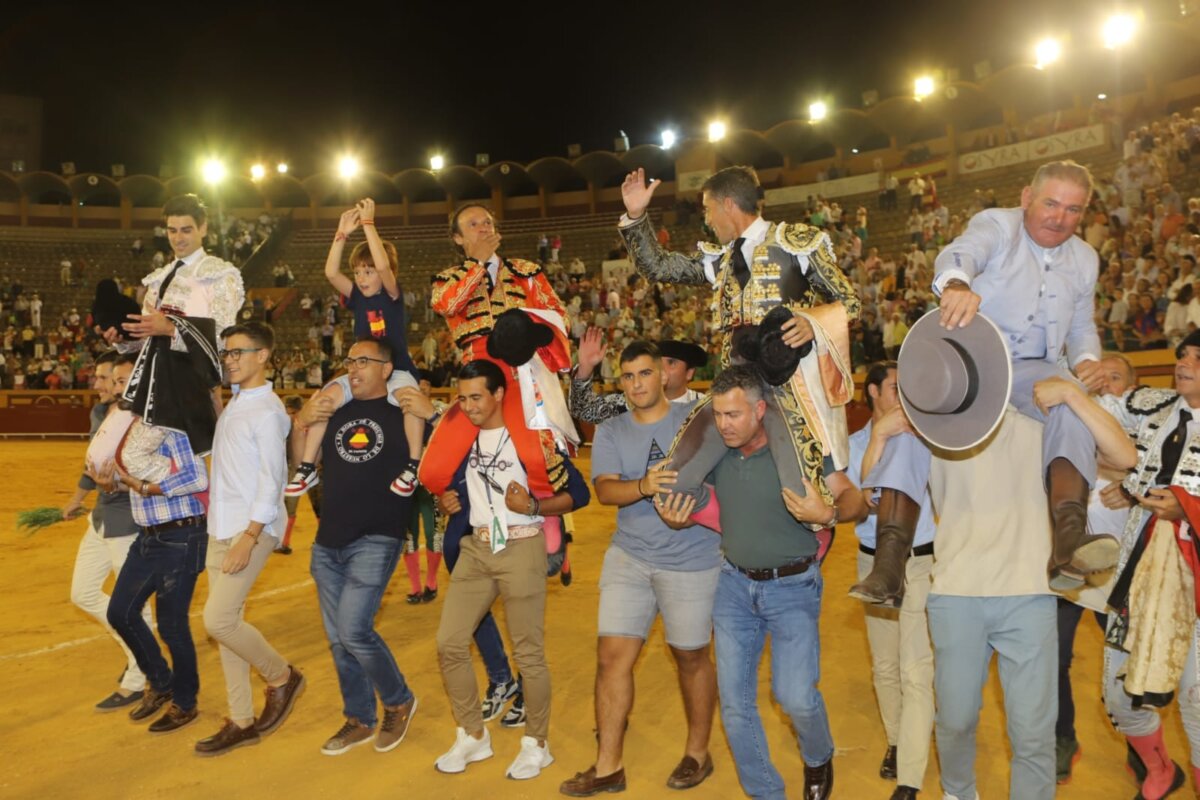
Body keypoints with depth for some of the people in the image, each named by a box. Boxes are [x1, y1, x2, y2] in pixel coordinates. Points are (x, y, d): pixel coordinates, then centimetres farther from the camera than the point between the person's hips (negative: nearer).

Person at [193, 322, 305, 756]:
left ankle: (281, 676, 12)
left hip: (252, 529, -8)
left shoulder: (268, 411, -12)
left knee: (218, 619, -13)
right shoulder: (232, 405, 14)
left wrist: (249, 537, -21)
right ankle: (241, 721, 19)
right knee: (225, 622, 9)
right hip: (220, 528, 8)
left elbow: (272, 481, -17)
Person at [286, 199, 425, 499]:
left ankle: (413, 466, -32)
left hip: (397, 370, -5)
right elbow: (331, 272, -7)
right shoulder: (357, 298, 8)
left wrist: (368, 223, -21)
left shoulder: (392, 295, -5)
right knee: (323, 397, -19)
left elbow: (383, 265, -24)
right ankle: (308, 468, -12)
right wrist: (343, 233, -10)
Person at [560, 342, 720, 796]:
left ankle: (698, 753, 31)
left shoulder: (695, 418, -3)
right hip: (628, 558, 3)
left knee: (691, 657, 10)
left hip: (691, 560, -2)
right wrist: (643, 487, -30)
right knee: (611, 656, 1)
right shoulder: (610, 432, 3)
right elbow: (604, 490, -11)